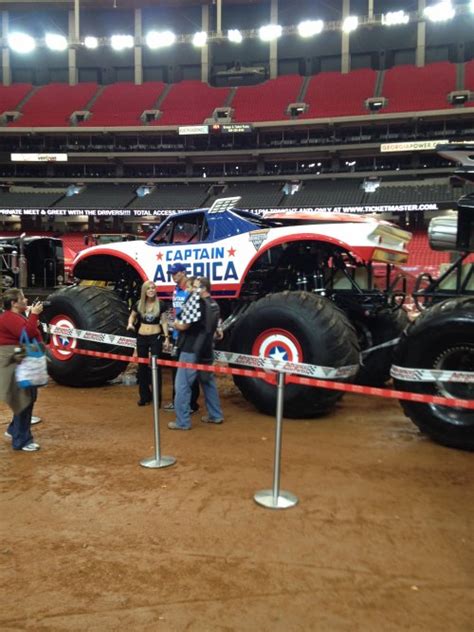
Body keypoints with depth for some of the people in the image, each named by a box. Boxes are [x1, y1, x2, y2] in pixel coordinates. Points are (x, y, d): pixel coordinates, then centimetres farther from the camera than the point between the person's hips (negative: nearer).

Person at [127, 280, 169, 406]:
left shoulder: (160, 305, -4)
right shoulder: (138, 304, 1)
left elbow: (164, 322, -1)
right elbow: (132, 316, 15)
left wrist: (166, 336, -7)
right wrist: (130, 323, -6)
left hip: (156, 337, -3)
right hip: (141, 337, 3)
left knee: (156, 366, -3)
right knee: (142, 366, 9)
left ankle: (157, 397, 5)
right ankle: (144, 396, 20)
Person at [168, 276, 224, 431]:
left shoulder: (199, 304, -17)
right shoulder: (214, 305, 11)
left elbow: (183, 326, -18)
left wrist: (176, 324, 5)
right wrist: (181, 323, 18)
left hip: (191, 351, -9)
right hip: (206, 350, 9)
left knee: (182, 385, -2)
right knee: (208, 382, 17)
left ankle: (182, 422, 2)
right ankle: (215, 415, 25)